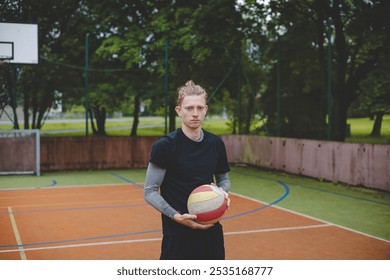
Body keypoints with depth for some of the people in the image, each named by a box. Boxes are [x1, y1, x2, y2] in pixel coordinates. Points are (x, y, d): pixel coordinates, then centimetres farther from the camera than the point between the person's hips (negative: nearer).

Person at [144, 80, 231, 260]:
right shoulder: (165, 146, -11)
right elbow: (149, 191, -9)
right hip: (177, 233, -5)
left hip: (211, 230, 5)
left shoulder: (215, 143, 3)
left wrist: (223, 191, -5)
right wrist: (176, 216, -21)